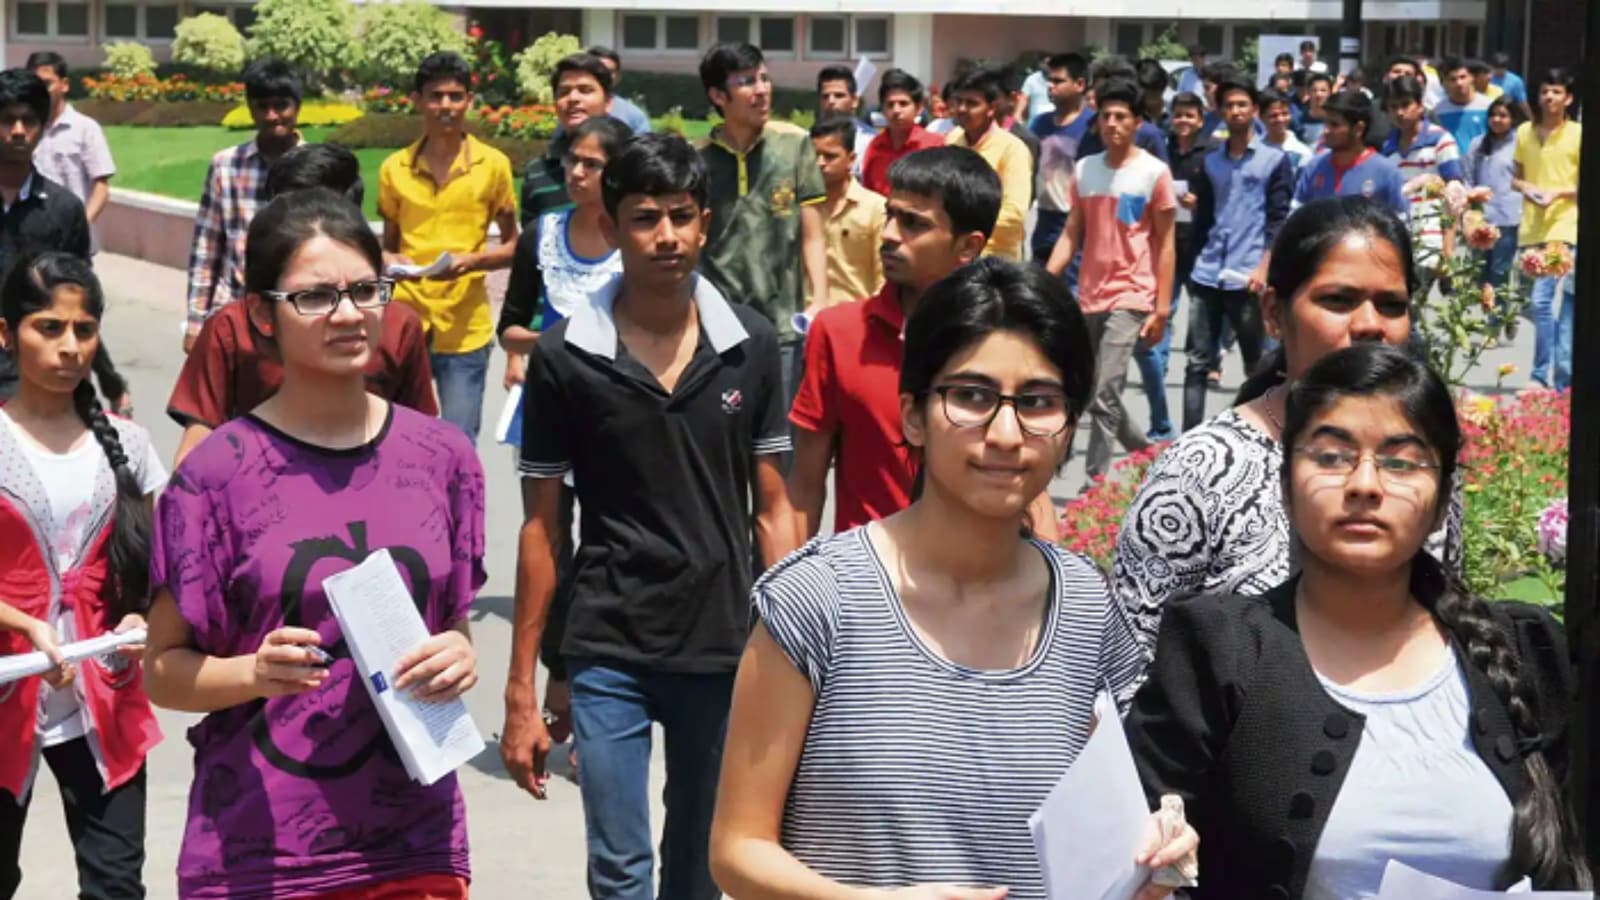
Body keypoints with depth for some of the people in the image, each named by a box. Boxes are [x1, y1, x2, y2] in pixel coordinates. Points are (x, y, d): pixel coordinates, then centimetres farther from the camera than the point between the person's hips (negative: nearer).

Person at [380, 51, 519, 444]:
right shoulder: (394, 168, 5)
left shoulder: (493, 164, 0)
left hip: (465, 330, -2)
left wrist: (473, 260, -13)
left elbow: (513, 246, 6)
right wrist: (390, 261, -7)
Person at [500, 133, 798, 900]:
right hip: (609, 653, -2)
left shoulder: (751, 346, 0)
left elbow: (772, 510, 5)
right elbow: (541, 528, 0)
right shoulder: (564, 356, -5)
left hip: (724, 649, 2)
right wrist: (520, 690, -1)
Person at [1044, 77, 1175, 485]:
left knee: (1104, 394, -14)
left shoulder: (1154, 172, -5)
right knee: (1094, 394, 13)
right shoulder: (1085, 169, 8)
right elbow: (1071, 234, 9)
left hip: (1130, 298, -5)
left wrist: (1162, 308, -8)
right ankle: (1145, 453, 36)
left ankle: (1094, 483, -8)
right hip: (1089, 297, 6)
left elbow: (1165, 243, -3)